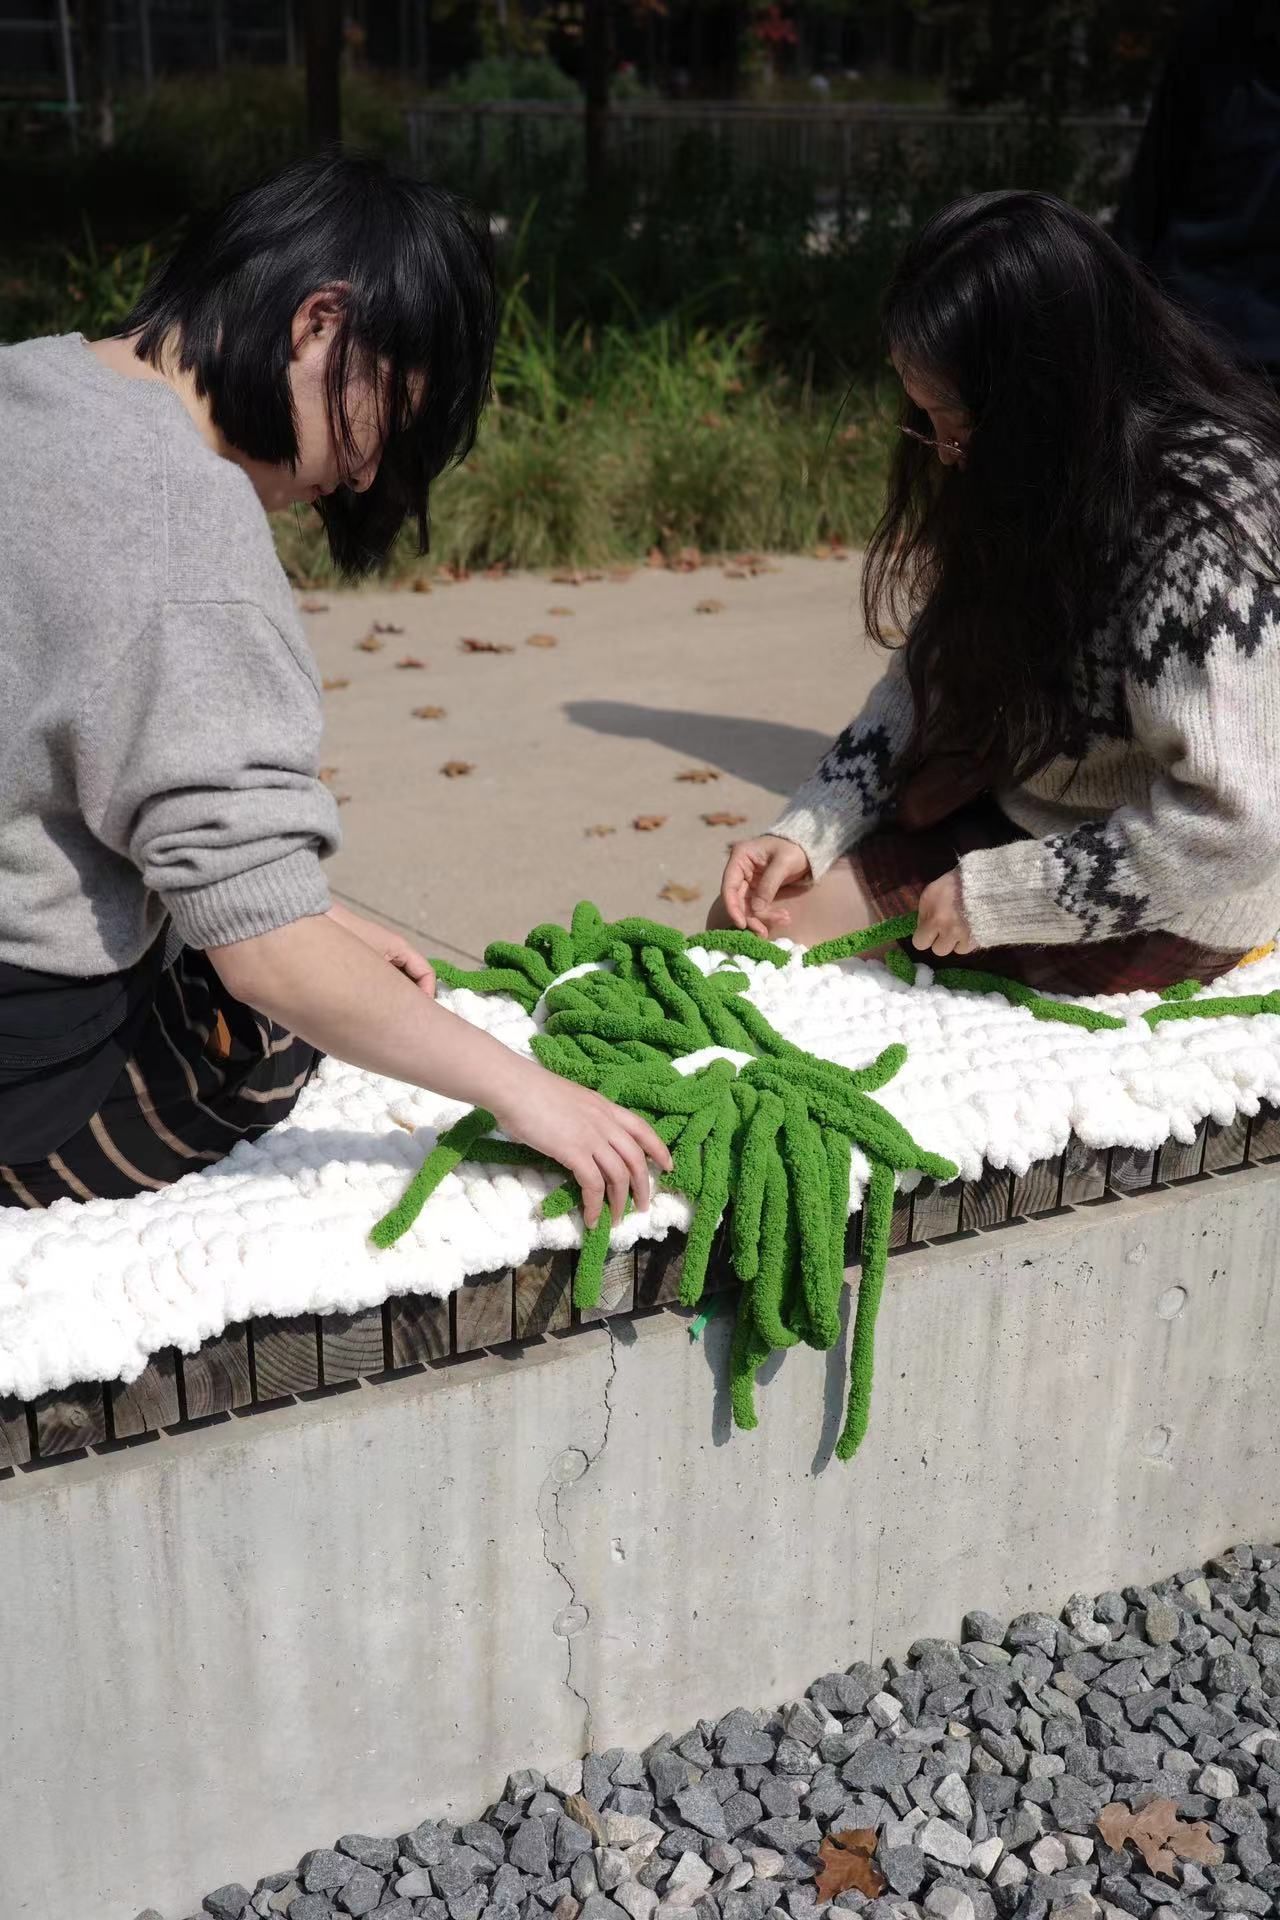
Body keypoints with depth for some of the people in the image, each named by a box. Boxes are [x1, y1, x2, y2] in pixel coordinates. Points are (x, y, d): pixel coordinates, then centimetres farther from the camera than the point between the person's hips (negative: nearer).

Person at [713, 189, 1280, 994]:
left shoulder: (1207, 517, -27)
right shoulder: (1032, 476, -2)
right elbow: (928, 678, 3)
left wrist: (995, 897, -23)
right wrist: (806, 831, -9)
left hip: (1168, 902, -8)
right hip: (1021, 818, 8)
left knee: (786, 923, -13)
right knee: (750, 912, 1)